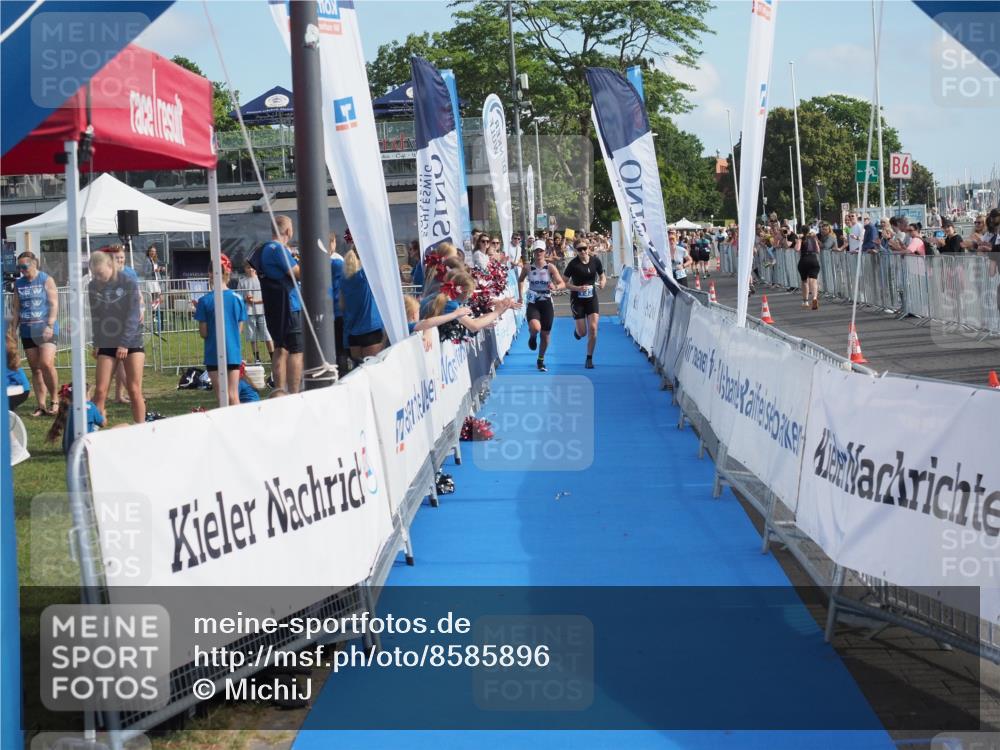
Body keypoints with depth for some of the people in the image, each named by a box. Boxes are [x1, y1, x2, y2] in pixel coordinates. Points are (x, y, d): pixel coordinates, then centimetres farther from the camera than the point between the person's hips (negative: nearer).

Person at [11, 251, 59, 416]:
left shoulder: (46, 280, -1)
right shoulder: (18, 283, 11)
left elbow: (54, 304, -6)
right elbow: (16, 308, 14)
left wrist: (49, 325, -16)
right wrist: (15, 328, 7)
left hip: (45, 329, -5)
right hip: (27, 331, 5)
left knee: (46, 364, -19)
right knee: (35, 369, 5)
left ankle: (54, 400, -4)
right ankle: (41, 405, 8)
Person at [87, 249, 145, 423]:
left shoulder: (129, 282, -8)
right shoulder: (93, 286, 2)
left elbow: (132, 315, -11)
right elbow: (95, 316, 9)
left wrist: (124, 343, -16)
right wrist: (96, 344, 2)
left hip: (131, 341, -3)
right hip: (106, 344, 3)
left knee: (134, 390, -2)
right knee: (100, 390, -4)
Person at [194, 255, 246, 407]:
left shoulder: (205, 301, -9)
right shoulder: (237, 299, -1)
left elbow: (203, 333, -7)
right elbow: (239, 330, 2)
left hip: (214, 355, -2)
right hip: (234, 354, 2)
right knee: (234, 395, 6)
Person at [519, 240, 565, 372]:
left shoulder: (550, 267, -7)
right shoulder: (527, 268, -3)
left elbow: (563, 284, -11)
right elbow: (520, 280, 16)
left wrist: (555, 287, -32)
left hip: (546, 303, 1)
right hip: (533, 303, -1)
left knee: (545, 335, 8)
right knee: (535, 328, -29)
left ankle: (541, 361, 29)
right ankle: (532, 337, 10)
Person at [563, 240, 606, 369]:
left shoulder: (595, 261, -3)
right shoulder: (573, 264, -13)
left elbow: (602, 277, 10)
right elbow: (565, 283, -8)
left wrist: (602, 283, -13)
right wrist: (578, 288, -23)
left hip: (592, 298, 2)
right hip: (577, 299, -2)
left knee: (593, 328, -10)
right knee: (583, 332, 0)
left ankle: (589, 359, 5)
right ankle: (577, 331, 41)